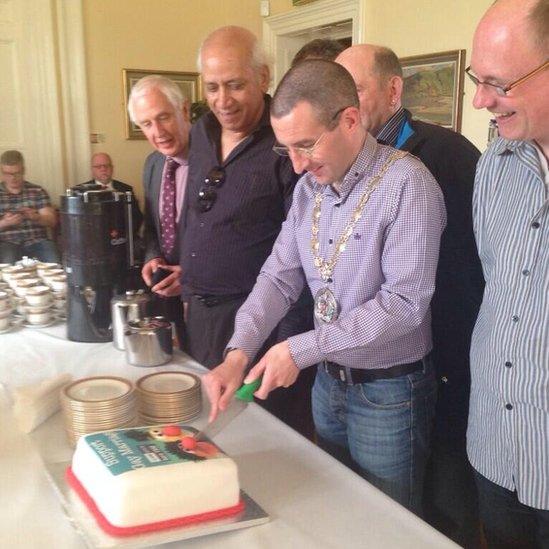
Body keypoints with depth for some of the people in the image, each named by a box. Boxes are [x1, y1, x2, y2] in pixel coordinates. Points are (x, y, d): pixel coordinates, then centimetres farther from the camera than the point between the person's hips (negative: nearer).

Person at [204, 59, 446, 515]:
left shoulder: (406, 183, -20)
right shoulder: (310, 187, 2)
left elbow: (404, 302, -24)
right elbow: (280, 276, 1)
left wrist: (301, 350, -23)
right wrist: (238, 354, -13)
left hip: (388, 391, -6)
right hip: (328, 380, 6)